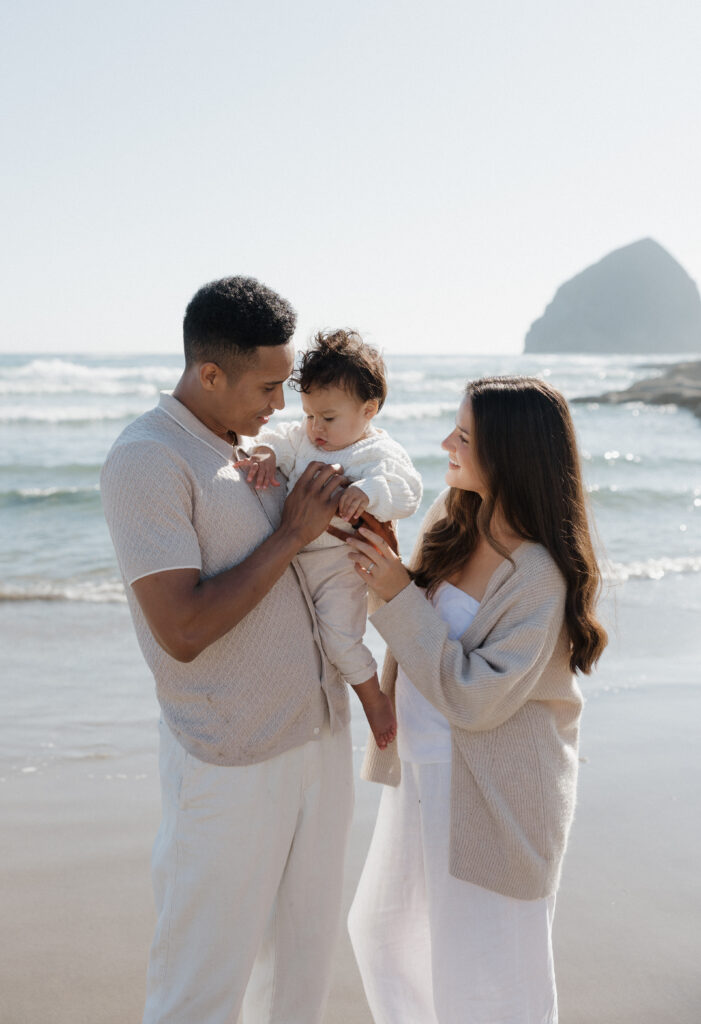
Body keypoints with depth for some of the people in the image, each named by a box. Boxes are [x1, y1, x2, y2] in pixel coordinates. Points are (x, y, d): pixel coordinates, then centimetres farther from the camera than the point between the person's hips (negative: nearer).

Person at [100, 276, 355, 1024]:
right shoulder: (147, 459, -16)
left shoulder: (255, 445, 9)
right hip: (232, 764, -7)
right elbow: (182, 632, -23)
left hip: (321, 736, 8)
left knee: (304, 957, 19)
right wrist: (290, 535, -18)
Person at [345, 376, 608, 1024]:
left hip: (492, 796, -8)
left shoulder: (540, 574, -24)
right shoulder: (451, 520, -2)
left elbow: (478, 698, -24)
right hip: (421, 770, 8)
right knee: (384, 929, 25)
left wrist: (400, 598, -24)